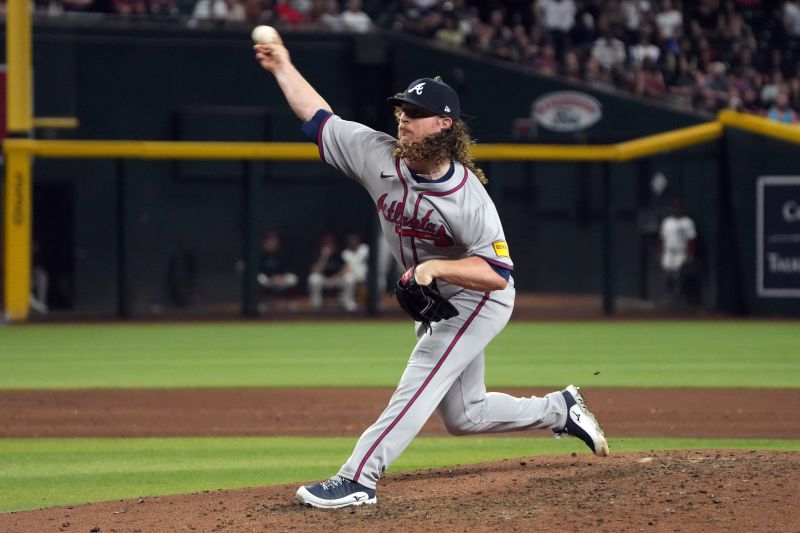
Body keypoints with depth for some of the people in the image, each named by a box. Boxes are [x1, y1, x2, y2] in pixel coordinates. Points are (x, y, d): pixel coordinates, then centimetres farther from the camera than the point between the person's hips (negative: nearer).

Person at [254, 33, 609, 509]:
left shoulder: (468, 197, -29)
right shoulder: (379, 156, -13)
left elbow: (497, 273, -30)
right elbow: (319, 118, -3)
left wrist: (436, 267, -40)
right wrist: (283, 67, -4)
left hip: (477, 300, -8)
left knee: (419, 385, -19)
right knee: (463, 415, 15)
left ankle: (358, 480, -20)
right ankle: (560, 409, 33)